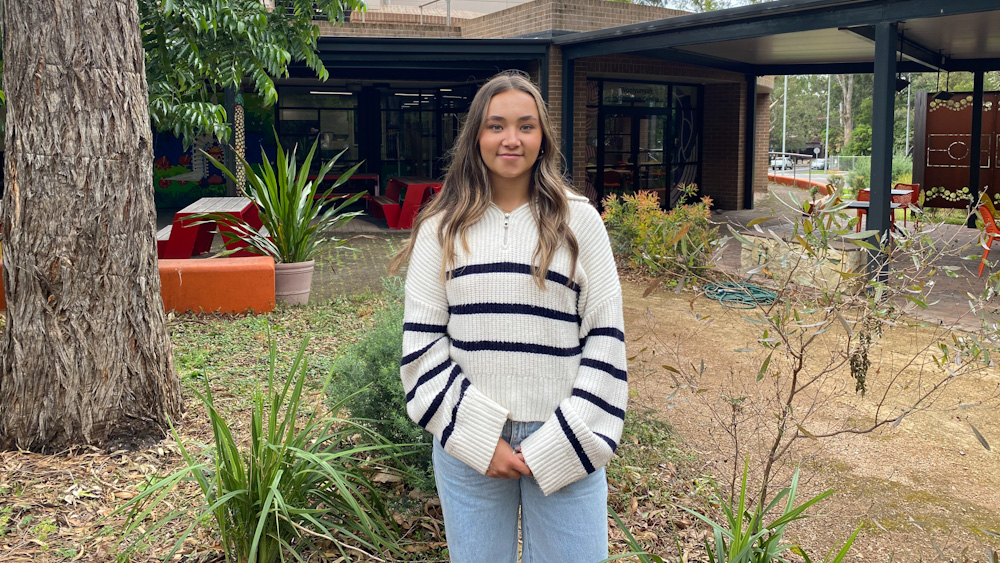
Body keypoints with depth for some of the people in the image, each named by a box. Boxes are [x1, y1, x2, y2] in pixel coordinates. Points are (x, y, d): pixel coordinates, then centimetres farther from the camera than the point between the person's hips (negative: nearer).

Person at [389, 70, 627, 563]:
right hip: (467, 441, 1)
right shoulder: (442, 228, 3)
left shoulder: (579, 220, 1)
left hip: (562, 438, 0)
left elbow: (606, 337, 0)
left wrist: (563, 442, -8)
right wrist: (477, 437, -8)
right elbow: (422, 341, 0)